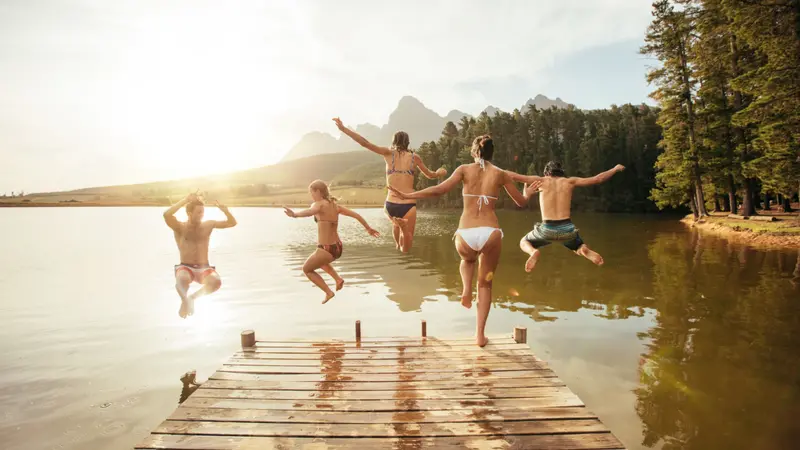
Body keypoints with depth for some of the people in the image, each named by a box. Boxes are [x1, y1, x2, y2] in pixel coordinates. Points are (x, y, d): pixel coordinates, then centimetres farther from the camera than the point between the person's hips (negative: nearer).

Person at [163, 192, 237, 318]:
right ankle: (184, 300, -8)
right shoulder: (180, 227, 0)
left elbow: (232, 223, 7)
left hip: (204, 268, 3)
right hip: (185, 268, -3)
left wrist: (225, 210, -12)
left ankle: (193, 297, -1)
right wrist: (186, 200, -17)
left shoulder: (208, 225, 8)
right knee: (182, 279, -40)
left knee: (216, 282, -31)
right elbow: (166, 215, -20)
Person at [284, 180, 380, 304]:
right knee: (319, 261, 38)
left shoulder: (319, 204, -14)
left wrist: (294, 214, -56)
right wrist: (369, 228, 21)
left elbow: (310, 211, -38)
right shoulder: (335, 205, 6)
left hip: (326, 249, -8)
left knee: (307, 269, 20)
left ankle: (328, 292, 11)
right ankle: (338, 278, 19)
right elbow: (356, 215, 10)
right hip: (337, 248, 8)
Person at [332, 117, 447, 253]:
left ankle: (397, 244, 25)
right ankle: (404, 226, -21)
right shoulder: (414, 157, 8)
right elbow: (430, 175, 22)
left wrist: (343, 128, -1)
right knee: (406, 249, 8)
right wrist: (440, 172, 44)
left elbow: (365, 143, -4)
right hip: (409, 205, -2)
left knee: (396, 223, 41)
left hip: (391, 205, 2)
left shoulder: (388, 153, 4)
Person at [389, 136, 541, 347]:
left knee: (467, 259, 38)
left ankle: (466, 291, 13)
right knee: (485, 284, 18)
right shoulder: (501, 174, 9)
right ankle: (480, 334, 15)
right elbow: (521, 202, 17)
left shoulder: (464, 169, 6)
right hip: (490, 233, 0)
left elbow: (439, 189, -7)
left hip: (466, 235, 0)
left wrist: (407, 195, -1)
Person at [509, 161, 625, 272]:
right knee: (579, 247, 34)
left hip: (547, 229, -2)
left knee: (524, 242, 27)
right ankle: (585, 250, -7)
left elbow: (513, 176, 7)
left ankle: (533, 252, -12)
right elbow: (598, 179, 14)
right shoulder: (570, 181, 11)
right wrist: (615, 169, 31)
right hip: (567, 229, 2)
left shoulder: (541, 180, 7)